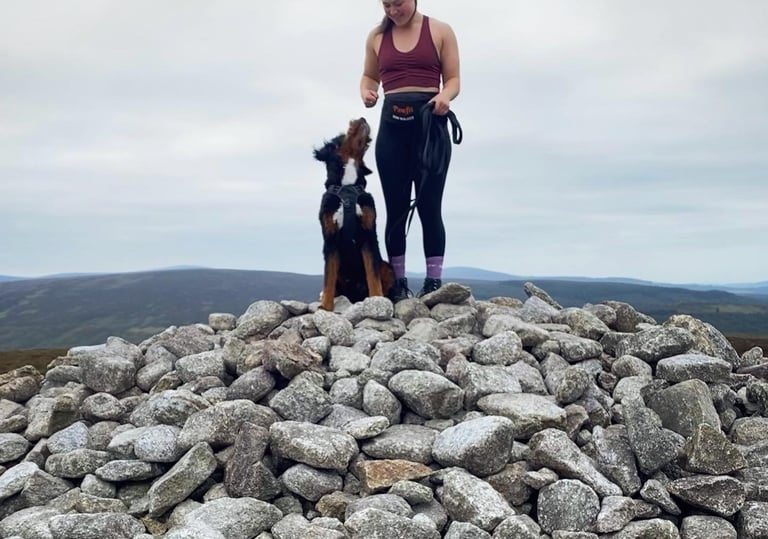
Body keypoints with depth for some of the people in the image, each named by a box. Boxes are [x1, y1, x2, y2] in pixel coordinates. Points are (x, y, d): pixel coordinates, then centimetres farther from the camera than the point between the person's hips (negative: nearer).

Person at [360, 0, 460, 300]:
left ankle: (434, 282, -2)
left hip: (431, 123, -2)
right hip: (392, 125, 3)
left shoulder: (440, 32, 6)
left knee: (429, 205, -6)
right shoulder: (377, 37, 13)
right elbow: (370, 76, 23)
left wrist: (445, 96, -18)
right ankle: (397, 282, 6)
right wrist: (366, 93, 0)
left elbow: (453, 79, 4)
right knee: (395, 208, 1)